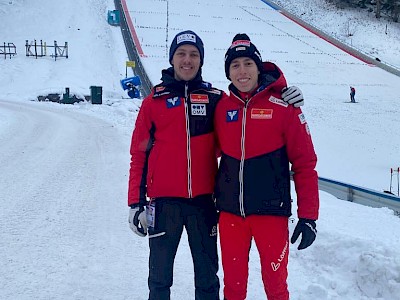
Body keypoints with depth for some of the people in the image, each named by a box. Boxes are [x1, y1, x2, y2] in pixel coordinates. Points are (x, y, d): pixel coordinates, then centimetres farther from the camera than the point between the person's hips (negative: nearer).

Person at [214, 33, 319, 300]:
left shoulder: (283, 106, -7)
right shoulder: (222, 107, 3)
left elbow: (305, 163, -7)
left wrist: (308, 216, -9)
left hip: (271, 211, -3)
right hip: (229, 212, 3)